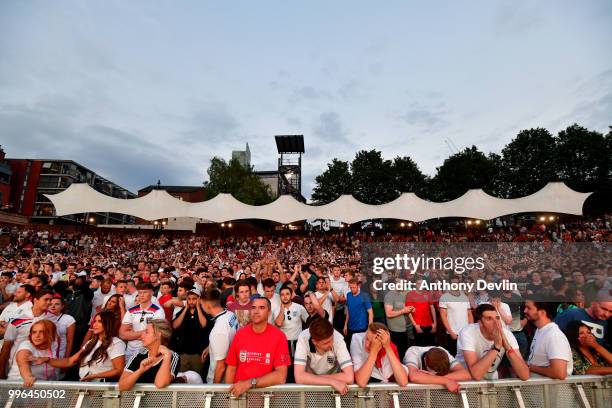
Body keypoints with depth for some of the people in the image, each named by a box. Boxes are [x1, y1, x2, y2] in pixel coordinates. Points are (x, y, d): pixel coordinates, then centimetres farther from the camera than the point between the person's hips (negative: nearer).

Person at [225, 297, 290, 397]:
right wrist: (230, 391, -7)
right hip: (239, 392, 2)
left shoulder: (279, 336, -10)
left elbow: (281, 376, -15)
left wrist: (250, 383, -20)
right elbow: (231, 369, 6)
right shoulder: (239, 334, -1)